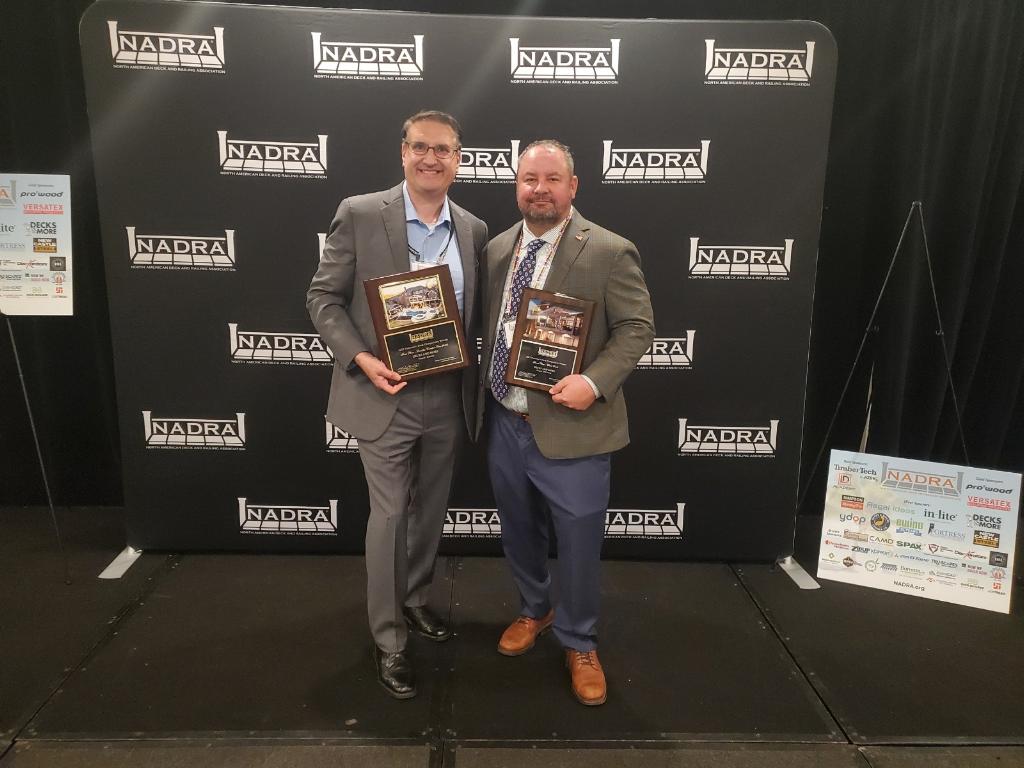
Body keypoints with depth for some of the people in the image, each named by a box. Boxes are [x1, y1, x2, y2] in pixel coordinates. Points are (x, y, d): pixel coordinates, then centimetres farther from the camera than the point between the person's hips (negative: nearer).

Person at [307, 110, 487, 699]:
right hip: (386, 396, -4)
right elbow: (323, 298, -5)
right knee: (389, 517, 4)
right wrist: (360, 357, -19)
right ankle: (389, 641, 21)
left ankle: (416, 601, 42)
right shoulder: (360, 214, -7)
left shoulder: (474, 230, 5)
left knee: (432, 511, 18)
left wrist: (474, 370, -4)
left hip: (448, 398, 4)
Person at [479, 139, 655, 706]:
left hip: (570, 427, -5)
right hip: (504, 422, 6)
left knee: (578, 541, 7)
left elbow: (637, 328, -10)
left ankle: (579, 644, 31)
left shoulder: (610, 252, -10)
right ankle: (534, 609, 47)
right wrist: (484, 397, 4)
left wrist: (594, 383, -24)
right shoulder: (496, 249, 7)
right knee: (518, 531, 21)